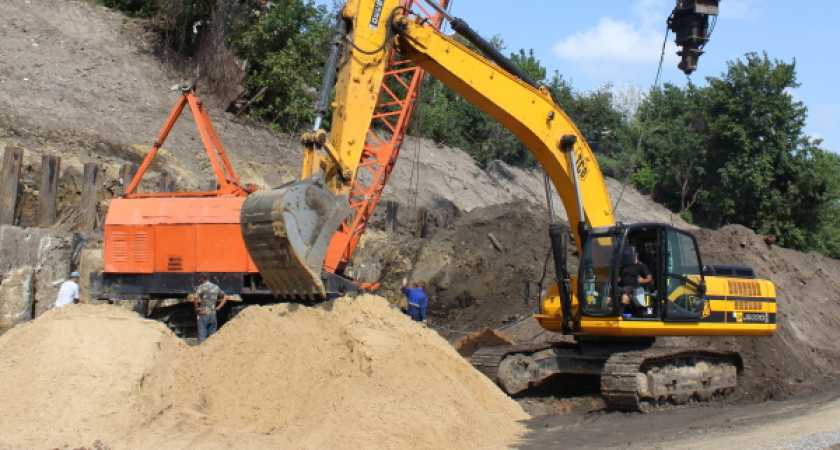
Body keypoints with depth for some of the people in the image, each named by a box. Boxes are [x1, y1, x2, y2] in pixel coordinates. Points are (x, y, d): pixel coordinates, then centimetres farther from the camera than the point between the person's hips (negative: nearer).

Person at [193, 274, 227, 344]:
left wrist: (196, 308, -9)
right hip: (213, 314, 5)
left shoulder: (201, 287, -6)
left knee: (202, 336, -3)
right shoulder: (216, 287, 11)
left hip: (203, 314, -5)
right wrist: (219, 307, 14)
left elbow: (195, 298, -21)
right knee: (212, 337, 9)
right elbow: (225, 297, 18)